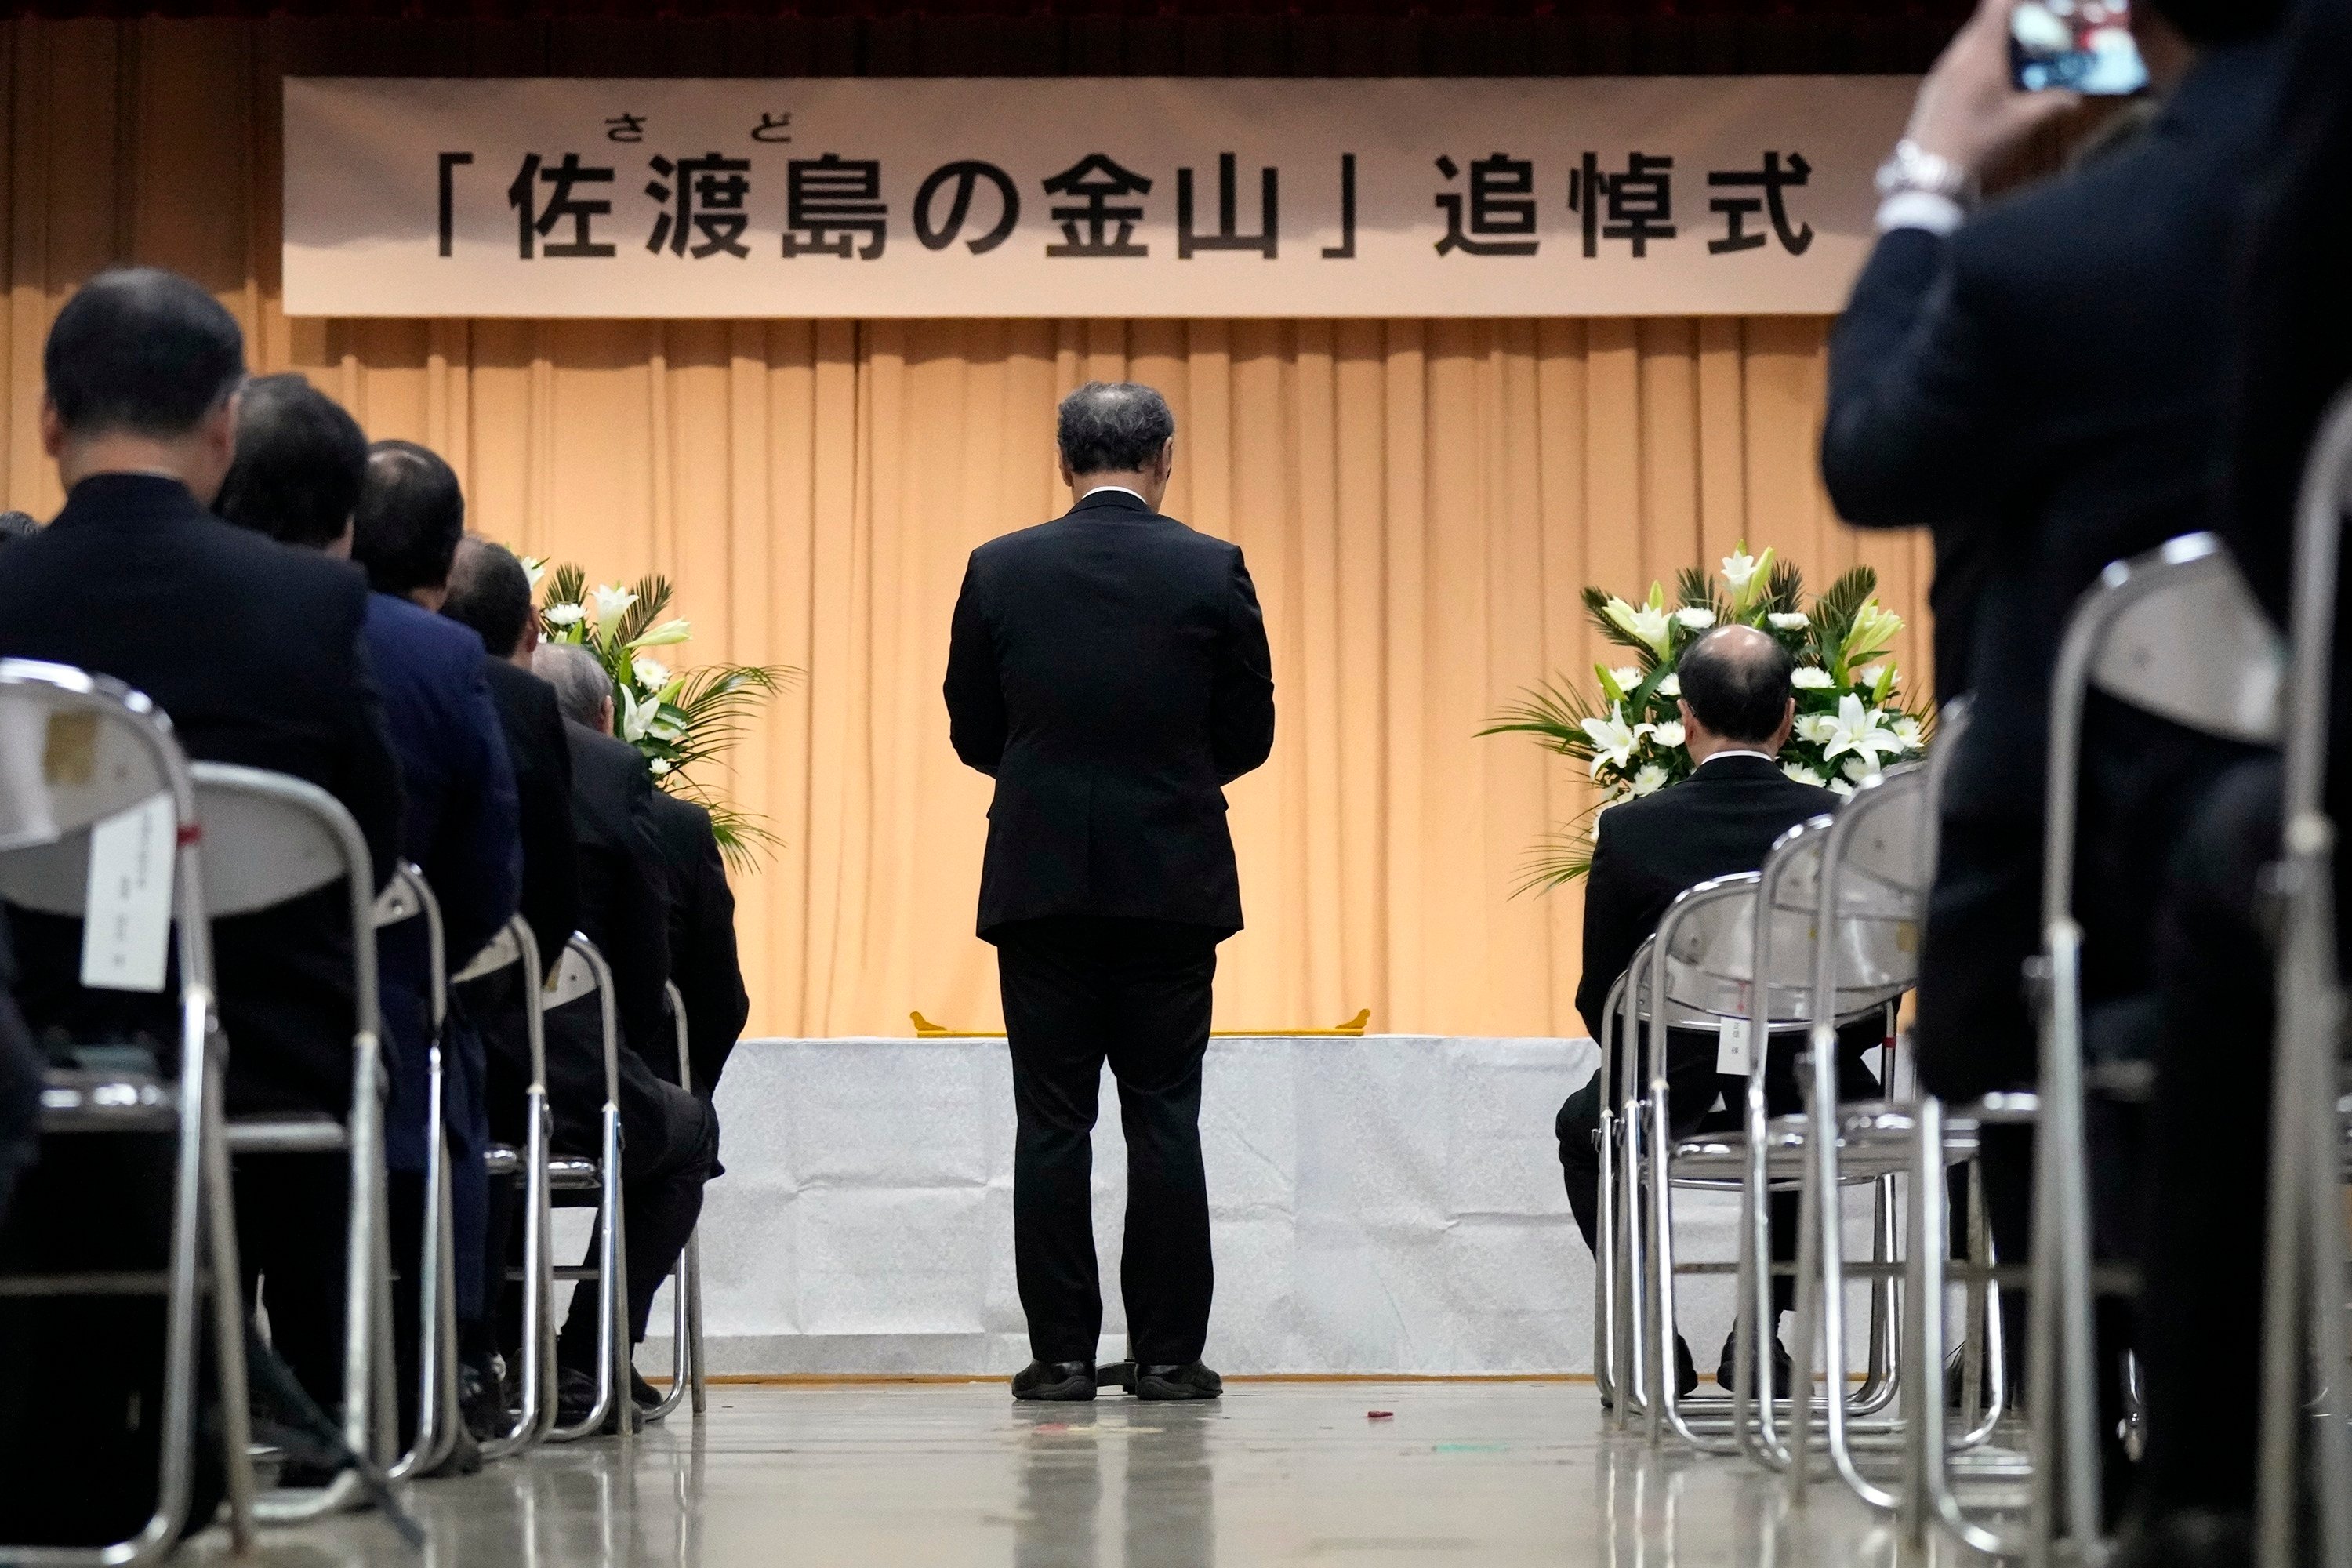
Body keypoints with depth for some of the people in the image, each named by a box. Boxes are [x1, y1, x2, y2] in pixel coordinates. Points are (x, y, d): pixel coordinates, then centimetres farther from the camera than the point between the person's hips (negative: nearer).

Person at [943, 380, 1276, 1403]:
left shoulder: (999, 570, 0)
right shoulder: (1213, 571, -3)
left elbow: (971, 734, 6)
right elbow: (1249, 736, 2)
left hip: (1040, 881, 0)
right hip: (1172, 882, 0)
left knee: (1051, 1123, 4)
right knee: (1164, 1120, 4)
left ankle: (1062, 1354, 4)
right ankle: (1168, 1354, 4)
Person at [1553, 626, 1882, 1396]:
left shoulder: (1628, 831, -11)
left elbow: (1600, 1003, -3)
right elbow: (1875, 1002, -1)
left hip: (1668, 1109, -1)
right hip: (1808, 1120, 2)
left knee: (1583, 1126, 34)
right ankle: (1759, 1340, 31)